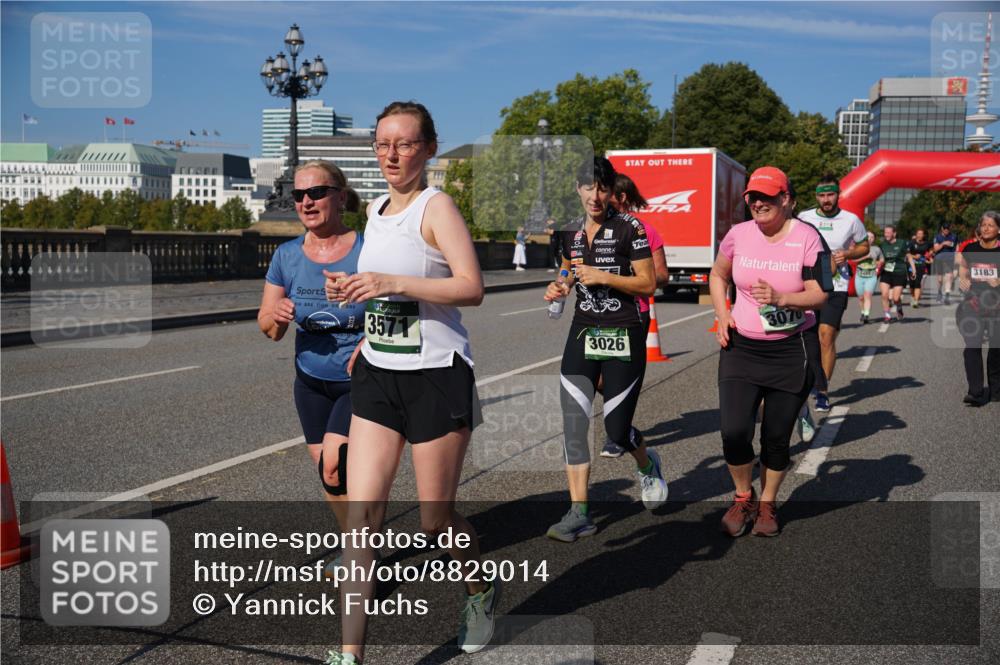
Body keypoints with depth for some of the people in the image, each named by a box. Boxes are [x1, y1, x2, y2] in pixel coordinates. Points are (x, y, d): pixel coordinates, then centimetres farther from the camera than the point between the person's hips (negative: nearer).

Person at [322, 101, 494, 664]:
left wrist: (391, 283, -28)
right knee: (361, 516, -2)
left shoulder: (437, 206, -9)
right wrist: (353, 289, 8)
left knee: (436, 521, 7)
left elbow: (472, 288, -21)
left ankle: (484, 593, 38)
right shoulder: (376, 208, 13)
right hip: (377, 375, 6)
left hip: (436, 376, -6)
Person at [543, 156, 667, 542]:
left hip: (623, 336, -4)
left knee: (616, 430, 2)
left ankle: (647, 465, 37)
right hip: (583, 333, 5)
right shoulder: (571, 232, 8)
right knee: (573, 422, -5)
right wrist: (561, 287, 3)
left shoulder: (628, 229, -7)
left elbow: (648, 283, -9)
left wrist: (604, 277, -19)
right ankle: (579, 513, 1)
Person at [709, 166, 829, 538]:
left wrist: (781, 298, -27)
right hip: (741, 347, 2)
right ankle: (743, 497, 20)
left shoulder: (806, 238, -8)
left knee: (777, 437, 7)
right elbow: (718, 275, 18)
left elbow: (819, 296, -9)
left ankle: (767, 504, 31)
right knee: (734, 433, -8)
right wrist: (722, 315, 3)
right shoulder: (738, 235, 0)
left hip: (790, 351, -1)